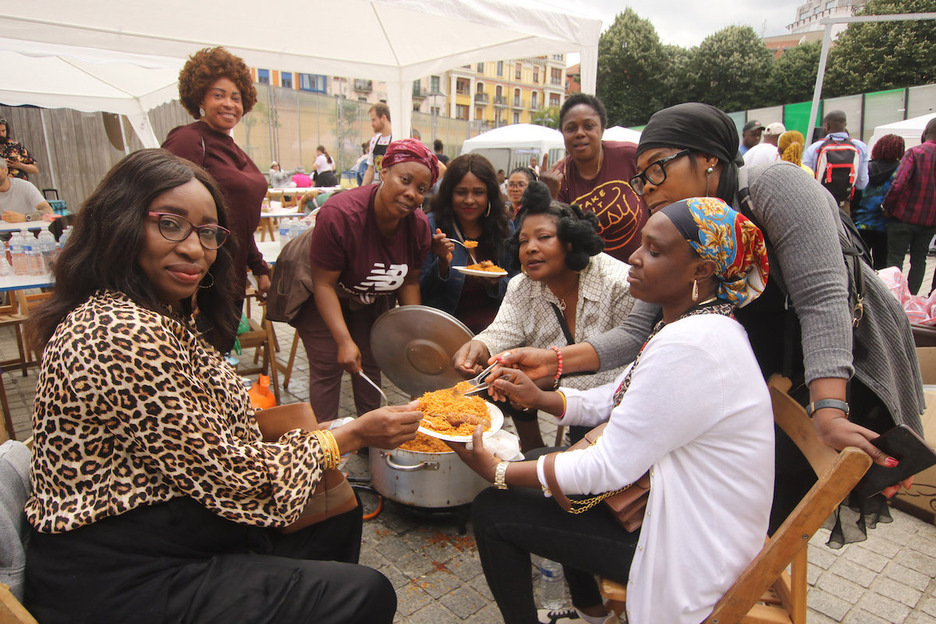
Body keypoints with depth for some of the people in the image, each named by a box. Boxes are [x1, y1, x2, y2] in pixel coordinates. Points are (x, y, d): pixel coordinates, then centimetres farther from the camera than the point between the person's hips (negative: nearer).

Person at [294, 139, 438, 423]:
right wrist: (344, 341, -35)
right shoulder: (339, 214, -35)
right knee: (328, 367, -6)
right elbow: (324, 284, -30)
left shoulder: (419, 225, -18)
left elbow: (410, 281, -4)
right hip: (322, 299, -5)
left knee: (370, 362, 11)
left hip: (372, 299, 5)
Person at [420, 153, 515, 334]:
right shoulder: (431, 226, -2)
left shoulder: (505, 228, 7)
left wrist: (497, 283, -9)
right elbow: (421, 292, 0)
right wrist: (443, 263, -18)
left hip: (496, 323, 3)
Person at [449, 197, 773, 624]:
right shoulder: (694, 324, 3)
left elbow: (610, 468, -26)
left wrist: (497, 471, -17)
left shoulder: (690, 345, -30)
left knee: (493, 511, -7)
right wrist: (540, 398, -6)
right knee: (538, 465, 22)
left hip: (690, 554, -10)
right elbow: (613, 401, 9)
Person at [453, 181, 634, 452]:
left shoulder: (620, 285, -22)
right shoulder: (521, 287, -5)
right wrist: (479, 347, -43)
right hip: (556, 387, 5)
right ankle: (534, 450, 8)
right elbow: (505, 331, -19)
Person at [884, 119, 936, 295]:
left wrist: (887, 206, -9)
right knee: (919, 259, 13)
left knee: (895, 257, 2)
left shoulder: (915, 152, -11)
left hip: (905, 215, -4)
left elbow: (898, 184, -22)